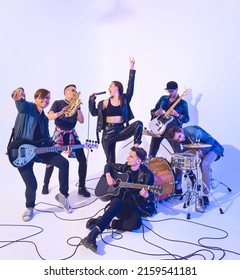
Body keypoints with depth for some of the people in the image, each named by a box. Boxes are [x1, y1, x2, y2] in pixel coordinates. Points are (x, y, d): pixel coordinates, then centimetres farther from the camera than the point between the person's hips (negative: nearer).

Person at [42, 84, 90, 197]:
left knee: (83, 160, -6)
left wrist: (77, 108, -12)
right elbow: (49, 117, -15)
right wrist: (60, 113, -31)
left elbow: (81, 121, -2)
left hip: (72, 135, 3)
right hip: (59, 134, -3)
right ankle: (46, 185, 22)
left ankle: (82, 187, 4)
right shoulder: (58, 103, -2)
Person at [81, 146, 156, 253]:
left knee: (136, 223, -34)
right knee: (117, 203, -37)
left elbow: (151, 198, -5)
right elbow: (109, 165, 22)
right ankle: (91, 236, -43)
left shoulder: (147, 175, -6)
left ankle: (106, 223, -21)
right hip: (119, 200, 2)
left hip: (134, 206, -2)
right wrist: (108, 176, 1)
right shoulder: (126, 167, 5)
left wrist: (146, 196, -29)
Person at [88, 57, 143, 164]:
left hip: (121, 131, 0)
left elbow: (130, 86, -8)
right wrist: (92, 99, -3)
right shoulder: (105, 102, 5)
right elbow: (94, 112, 4)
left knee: (138, 124, -25)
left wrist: (132, 68, -13)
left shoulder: (124, 99, 2)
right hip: (108, 133, 0)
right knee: (110, 160, 2)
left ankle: (136, 146, -17)